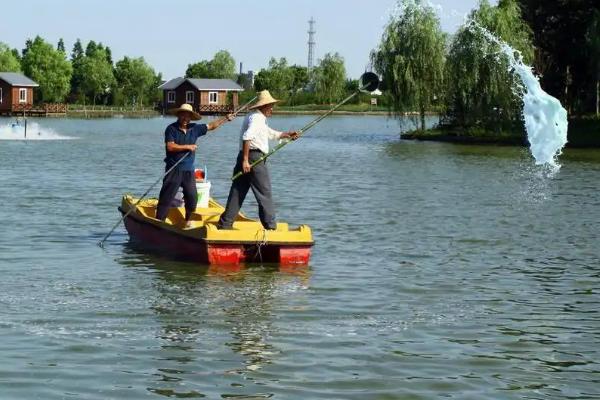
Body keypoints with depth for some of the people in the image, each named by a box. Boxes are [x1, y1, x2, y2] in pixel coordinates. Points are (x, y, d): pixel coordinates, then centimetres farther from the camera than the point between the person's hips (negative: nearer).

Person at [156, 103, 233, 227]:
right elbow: (170, 146, -18)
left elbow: (211, 126, 18)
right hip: (174, 169, -5)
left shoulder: (194, 128, 9)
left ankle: (188, 221, 24)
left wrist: (226, 119, 13)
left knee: (192, 197, 7)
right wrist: (187, 147, -16)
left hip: (189, 170, 5)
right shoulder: (171, 129, -6)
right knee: (166, 196, -5)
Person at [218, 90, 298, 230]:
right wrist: (245, 160, -26)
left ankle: (225, 224, 8)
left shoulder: (259, 119, 24)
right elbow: (246, 137, -24)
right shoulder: (256, 118, -10)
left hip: (245, 158, 10)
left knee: (237, 192, 9)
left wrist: (288, 135, 29)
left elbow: (271, 133, 37)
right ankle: (270, 226, 1)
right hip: (254, 157, -10)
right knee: (264, 193, -3)